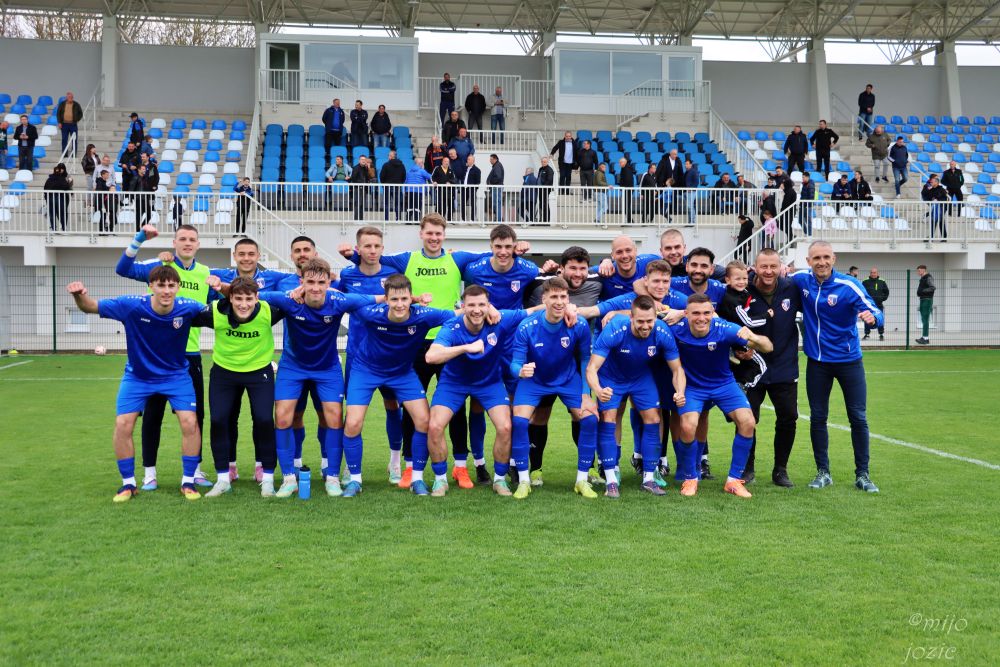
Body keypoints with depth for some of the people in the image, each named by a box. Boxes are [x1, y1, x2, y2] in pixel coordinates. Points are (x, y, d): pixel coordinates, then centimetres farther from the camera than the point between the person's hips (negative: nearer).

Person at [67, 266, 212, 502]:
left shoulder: (187, 308, -24)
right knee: (122, 424, -8)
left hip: (175, 375, 0)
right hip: (137, 376, 0)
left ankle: (188, 482, 6)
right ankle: (128, 484, 11)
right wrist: (79, 295, -41)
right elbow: (90, 306, -17)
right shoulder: (132, 306, -26)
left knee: (190, 423, -12)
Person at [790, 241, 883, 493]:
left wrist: (872, 317, -45)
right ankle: (823, 472, 20)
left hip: (848, 360, -3)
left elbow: (875, 312, -21)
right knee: (817, 417, 7)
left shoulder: (849, 286, -16)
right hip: (817, 361, 3)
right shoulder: (801, 280, -4)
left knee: (858, 418, 1)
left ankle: (862, 475, 13)